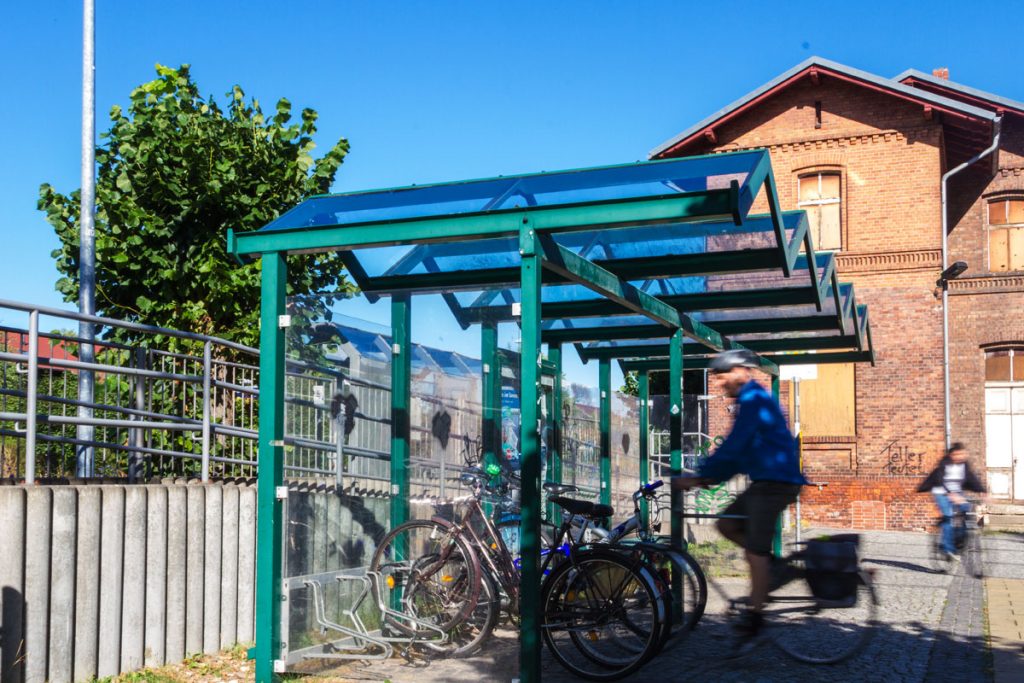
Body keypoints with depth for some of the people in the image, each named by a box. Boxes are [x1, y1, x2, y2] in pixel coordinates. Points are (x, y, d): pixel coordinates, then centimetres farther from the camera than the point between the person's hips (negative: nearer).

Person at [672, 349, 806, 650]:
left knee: (755, 551, -8)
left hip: (774, 482, -10)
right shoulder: (753, 399, 19)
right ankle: (772, 566, 13)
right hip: (767, 481, 10)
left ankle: (753, 618, -3)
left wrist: (699, 477, -17)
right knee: (727, 524, 12)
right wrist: (711, 477, 12)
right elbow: (739, 451, 21)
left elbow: (732, 448, -21)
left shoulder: (753, 400, -14)